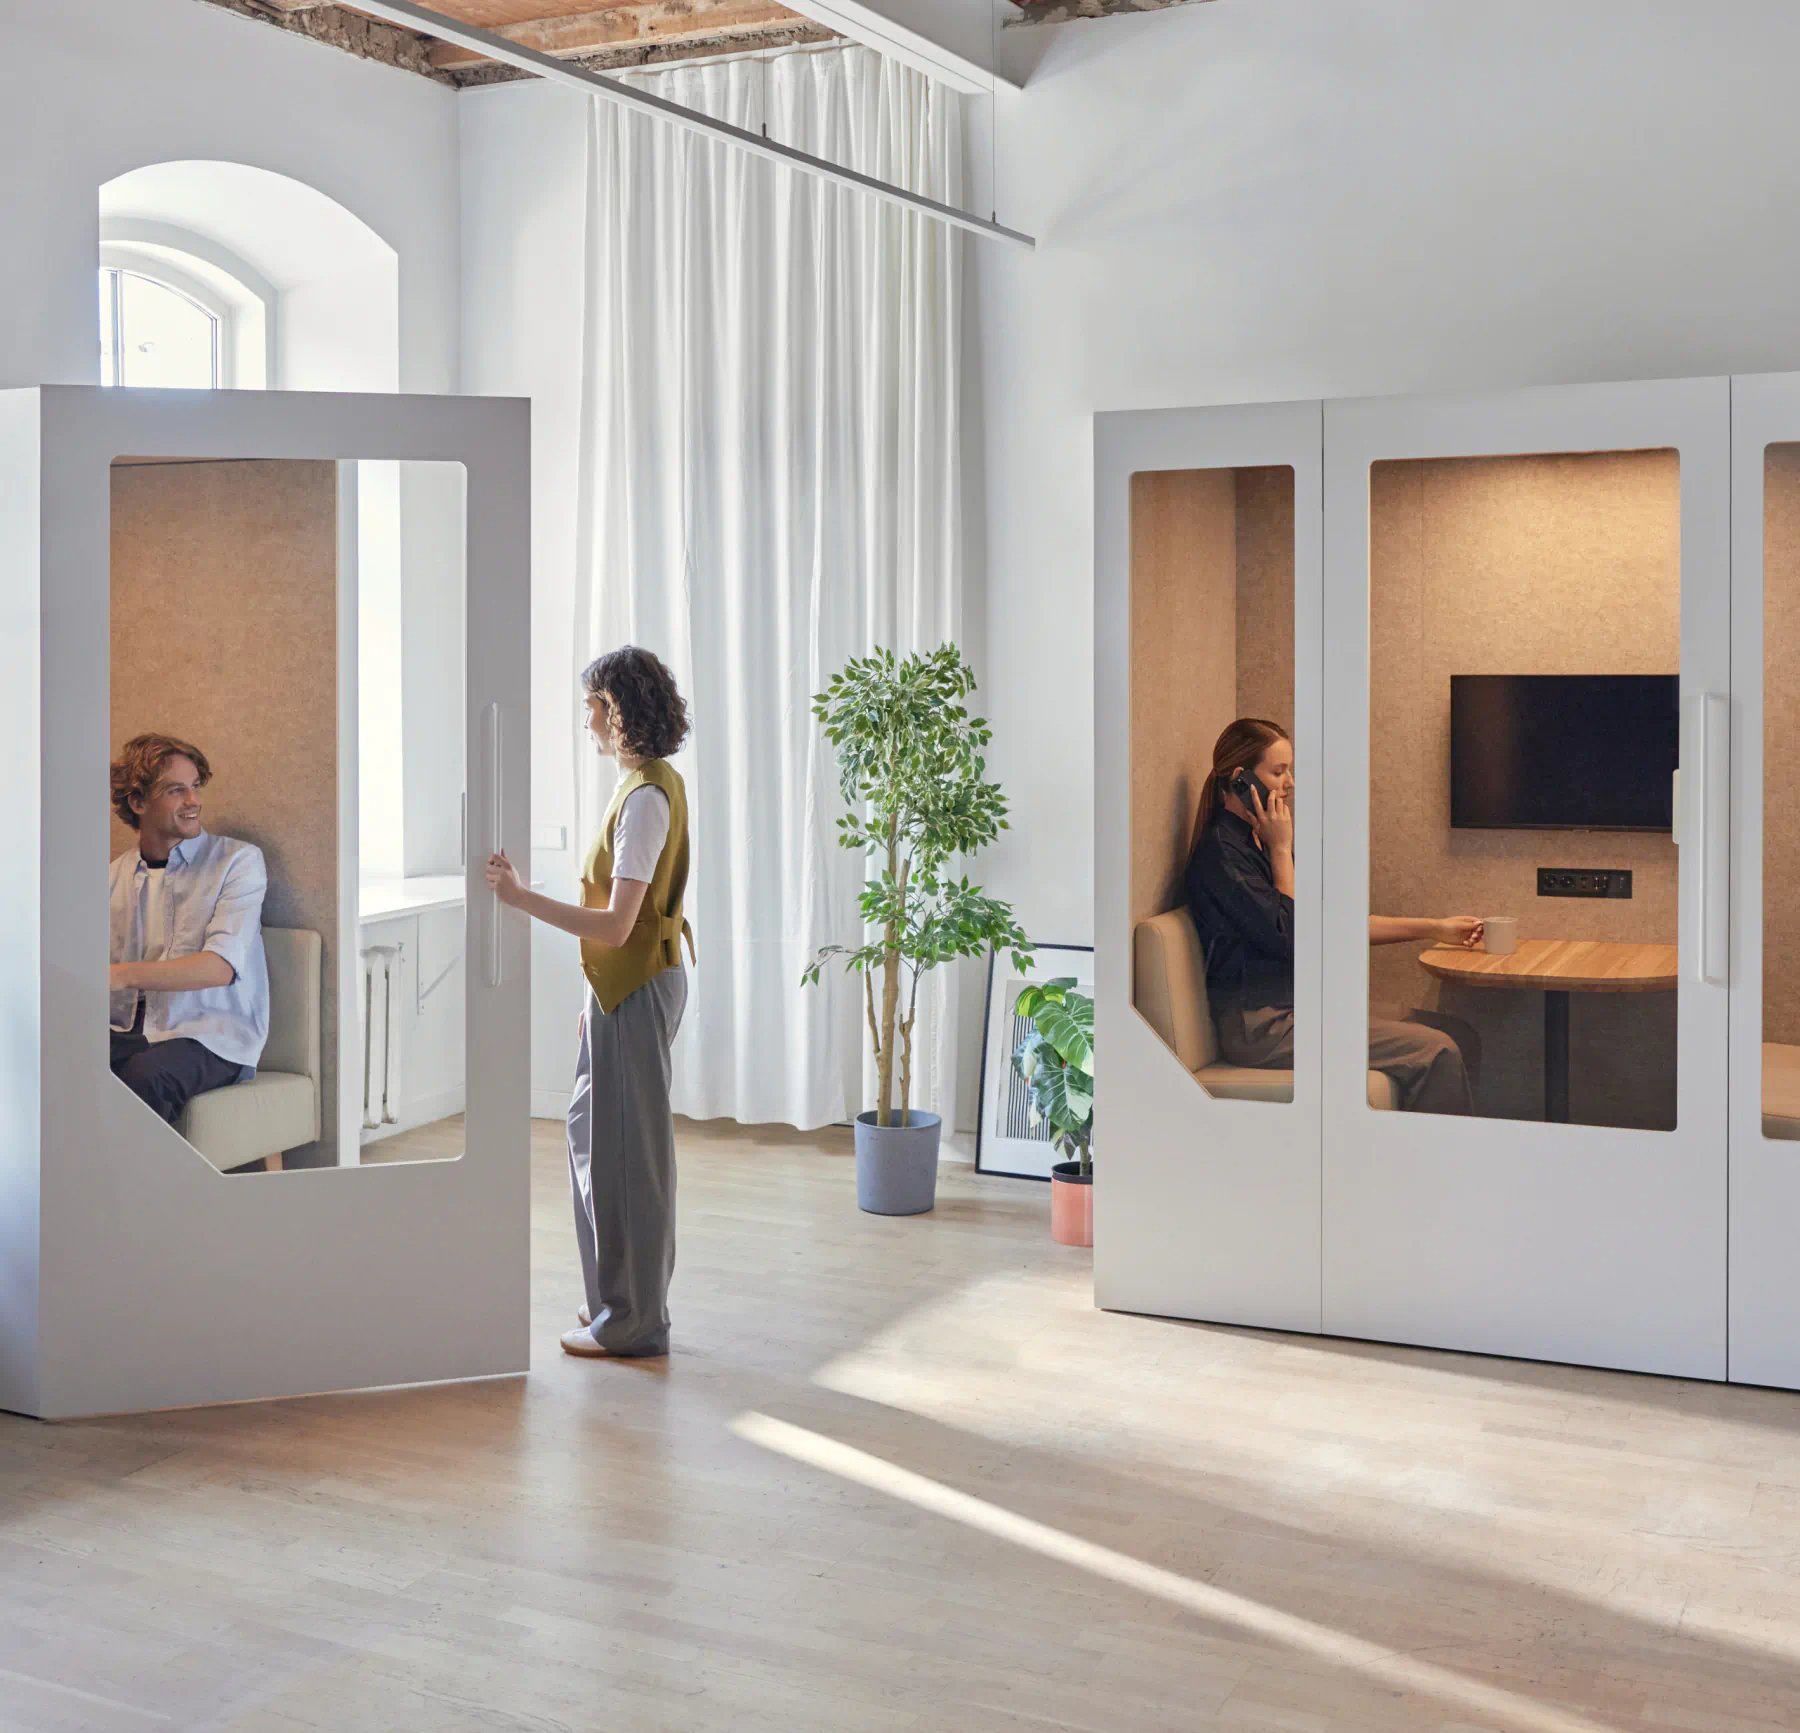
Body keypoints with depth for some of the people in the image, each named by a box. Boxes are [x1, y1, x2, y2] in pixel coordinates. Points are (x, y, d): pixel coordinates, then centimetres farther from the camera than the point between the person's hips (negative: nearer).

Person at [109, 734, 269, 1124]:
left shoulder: (239, 861, 1)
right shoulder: (117, 874, 15)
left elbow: (221, 967, -12)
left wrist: (124, 975, -23)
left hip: (212, 1037, -3)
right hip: (128, 1033, 4)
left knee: (145, 1074, -36)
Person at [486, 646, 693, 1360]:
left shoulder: (646, 795, -20)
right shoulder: (653, 783, 11)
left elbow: (616, 924, -25)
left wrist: (520, 898, -24)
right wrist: (598, 997, 20)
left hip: (637, 989, -10)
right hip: (627, 985, 10)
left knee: (625, 1148, -2)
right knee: (594, 1134, 18)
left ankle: (632, 1323, 9)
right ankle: (619, 1301, 28)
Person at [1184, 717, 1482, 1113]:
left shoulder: (1254, 843, 17)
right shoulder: (1219, 851, -13)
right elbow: (1290, 938, -17)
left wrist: (1433, 928, 16)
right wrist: (1281, 849, -10)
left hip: (1298, 1003, 10)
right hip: (1261, 1024, -10)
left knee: (1461, 1037, 2)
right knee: (1436, 1054, -19)